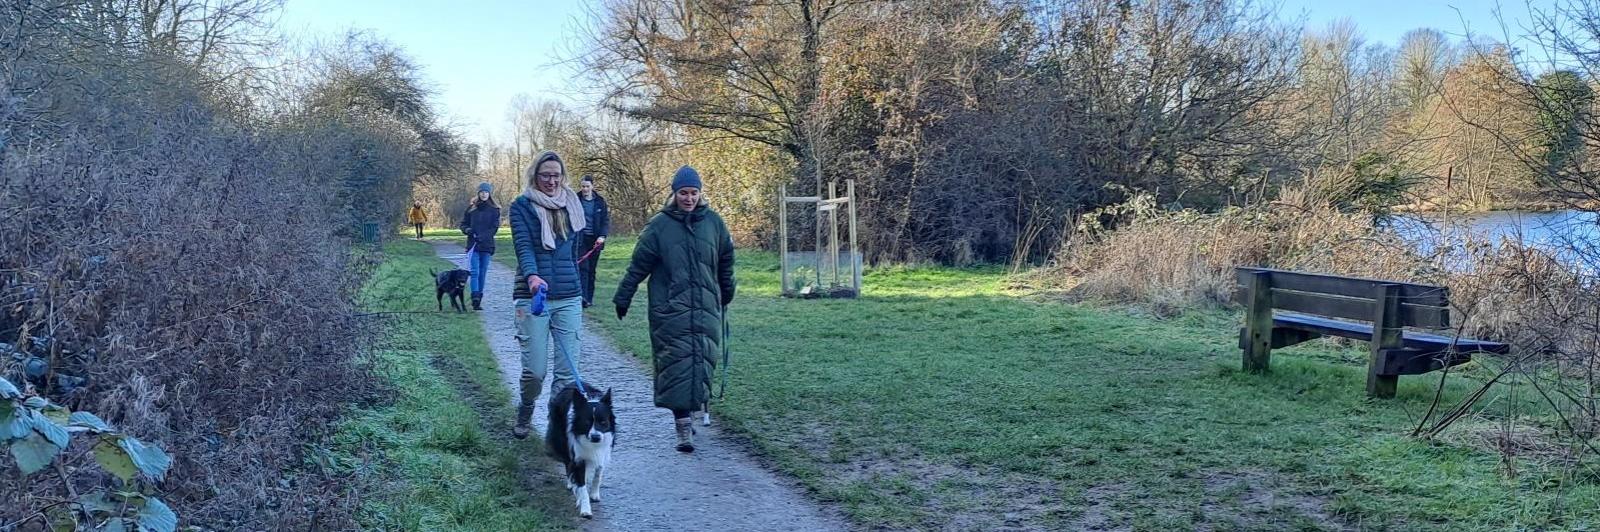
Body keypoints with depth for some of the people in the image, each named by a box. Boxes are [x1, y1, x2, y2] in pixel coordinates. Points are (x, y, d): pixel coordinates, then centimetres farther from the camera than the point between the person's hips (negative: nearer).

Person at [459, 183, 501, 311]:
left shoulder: (494, 210, 4)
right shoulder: (471, 208, 8)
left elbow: (495, 227, -3)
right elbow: (463, 223, 13)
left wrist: (482, 236, -17)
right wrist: (467, 230, -10)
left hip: (487, 246, 0)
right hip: (473, 245, 0)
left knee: (482, 273, 6)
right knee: (474, 272, -11)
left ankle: (478, 299, 14)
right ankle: (475, 300, -19)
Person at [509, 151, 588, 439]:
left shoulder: (572, 206, 13)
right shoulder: (522, 206, 1)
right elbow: (523, 246, -13)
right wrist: (532, 275, -32)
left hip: (569, 299, 3)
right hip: (533, 296, -3)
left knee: (567, 371, -2)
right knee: (534, 370, -3)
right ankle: (525, 413, 27)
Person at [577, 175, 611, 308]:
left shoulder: (600, 201, 5)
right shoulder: (576, 200, 1)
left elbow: (606, 220, 3)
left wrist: (602, 236, -10)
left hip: (595, 240, 2)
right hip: (580, 239, -2)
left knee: (591, 269, 7)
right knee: (583, 267, -13)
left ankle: (589, 298, 14)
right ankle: (583, 297, -19)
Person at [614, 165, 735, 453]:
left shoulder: (713, 222, 6)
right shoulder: (659, 224, -2)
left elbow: (725, 262, 18)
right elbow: (638, 265, 2)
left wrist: (726, 297, 25)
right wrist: (622, 297, 4)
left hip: (706, 308, 3)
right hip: (669, 309, -3)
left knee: (702, 363, 1)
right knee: (676, 365, -6)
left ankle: (689, 410, 19)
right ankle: (683, 428, -4)